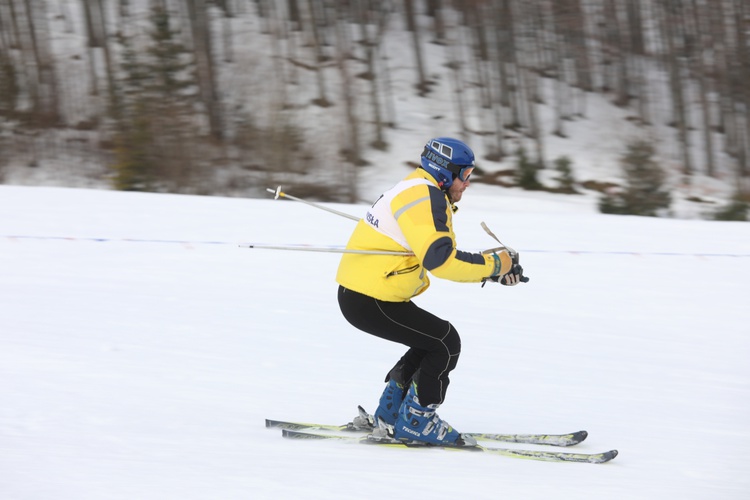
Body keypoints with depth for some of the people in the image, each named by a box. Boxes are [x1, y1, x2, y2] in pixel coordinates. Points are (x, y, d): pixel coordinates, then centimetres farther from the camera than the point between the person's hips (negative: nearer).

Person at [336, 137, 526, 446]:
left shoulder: (424, 193, 17)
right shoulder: (423, 198, -18)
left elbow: (446, 257, 21)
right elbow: (441, 260, -29)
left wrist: (493, 269, 8)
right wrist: (494, 265, -17)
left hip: (361, 293, 10)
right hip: (369, 302, -10)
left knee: (433, 341, 19)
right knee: (445, 343, -5)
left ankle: (390, 411, 22)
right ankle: (415, 421, 3)